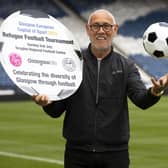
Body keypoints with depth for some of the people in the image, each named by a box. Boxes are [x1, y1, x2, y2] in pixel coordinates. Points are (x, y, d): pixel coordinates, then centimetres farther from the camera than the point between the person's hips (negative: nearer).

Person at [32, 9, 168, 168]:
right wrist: (47, 103, -19)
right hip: (77, 154, 0)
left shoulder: (125, 66, 4)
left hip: (115, 154, 0)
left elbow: (141, 99, -13)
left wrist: (155, 91, -36)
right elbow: (57, 110, 4)